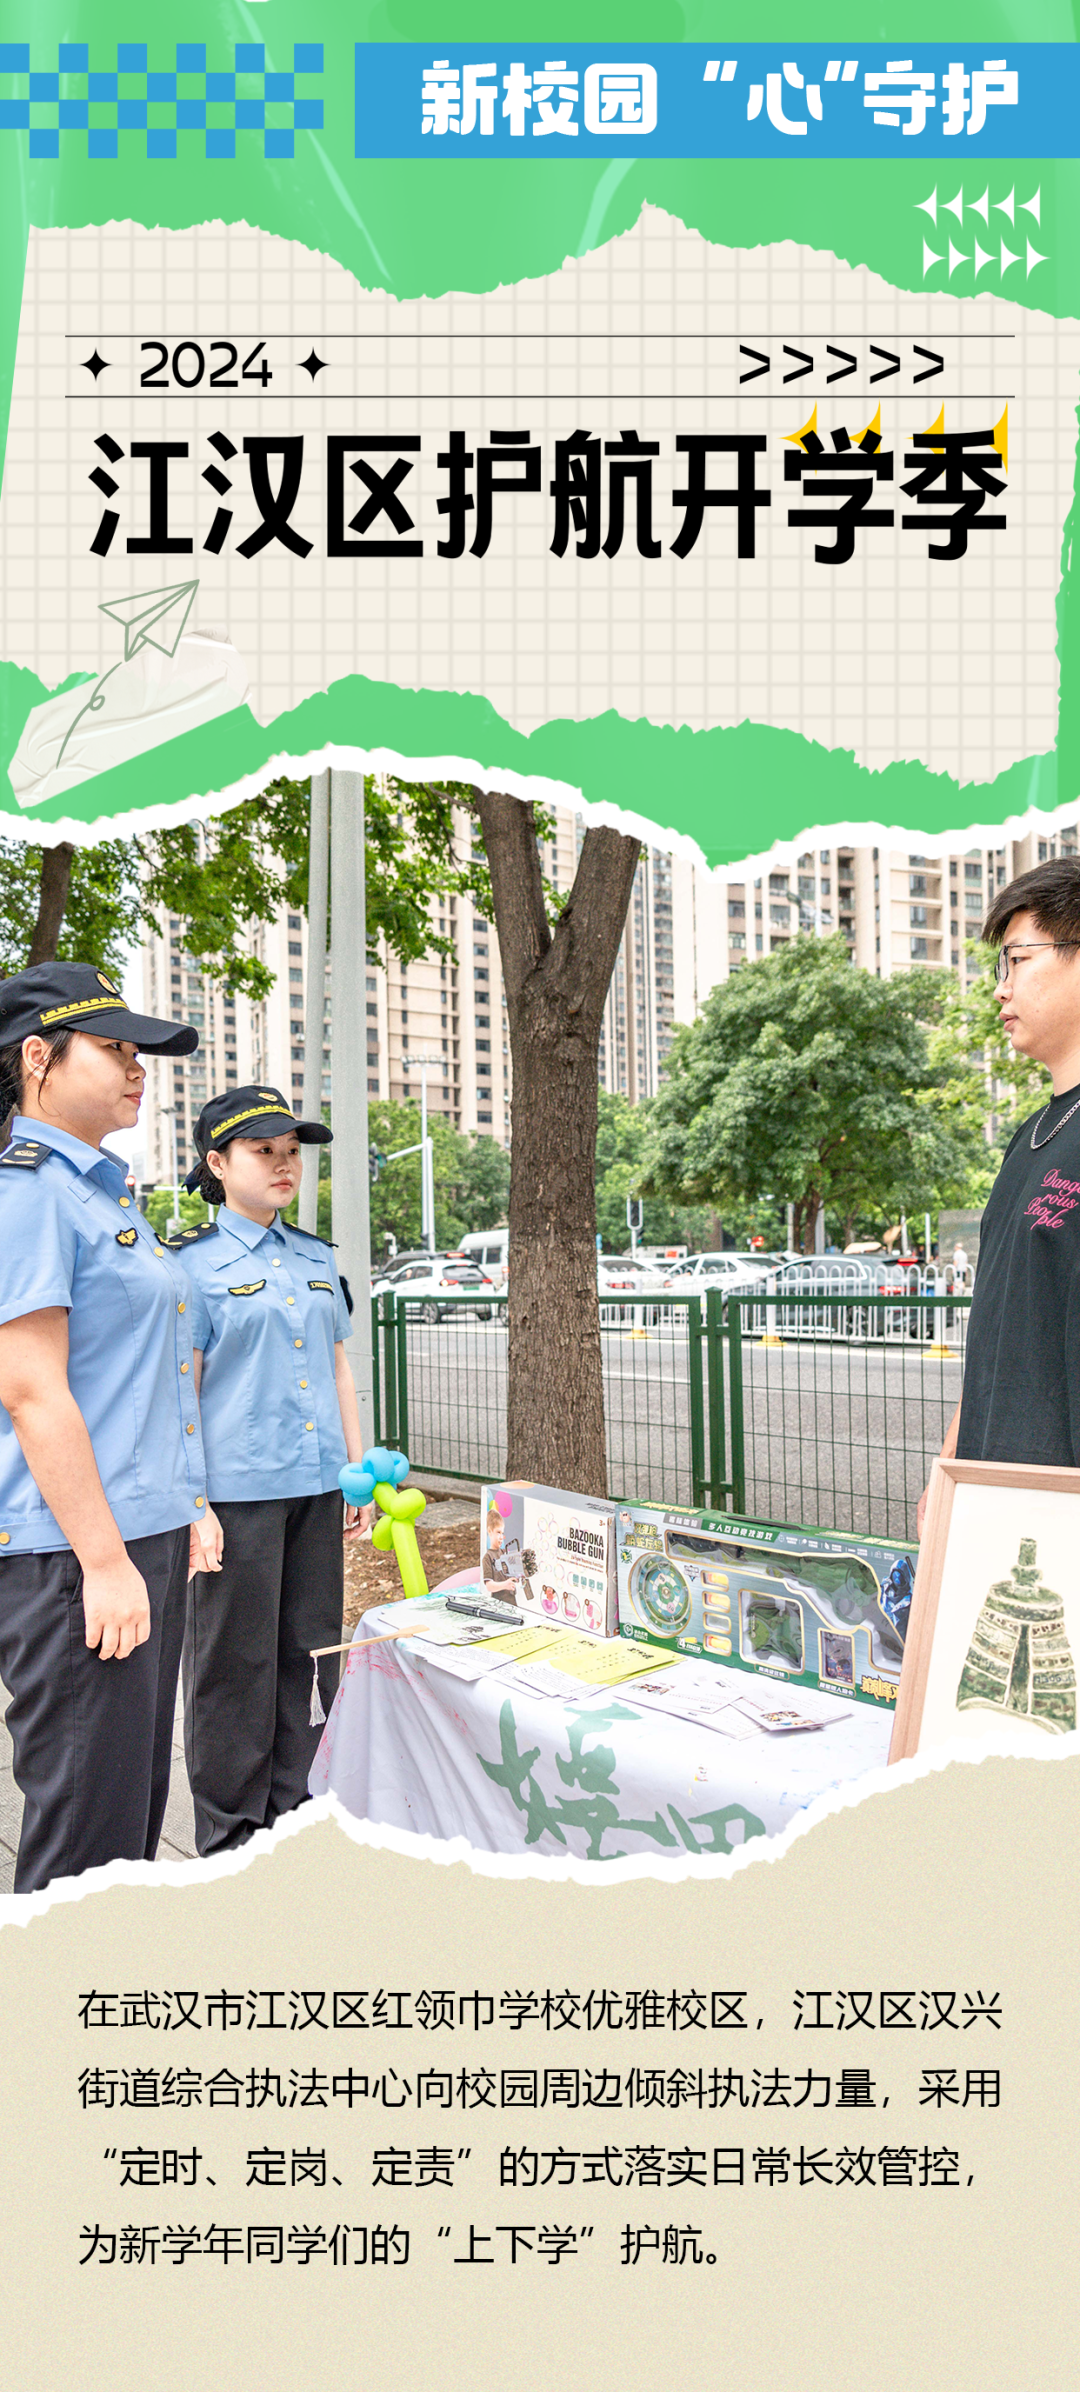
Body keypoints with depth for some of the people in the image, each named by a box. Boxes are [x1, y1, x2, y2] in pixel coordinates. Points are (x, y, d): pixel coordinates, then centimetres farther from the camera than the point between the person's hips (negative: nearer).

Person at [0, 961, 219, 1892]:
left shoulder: (104, 1192, 16)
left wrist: (186, 1504, 20)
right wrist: (105, 1562, -20)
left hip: (143, 1540, 10)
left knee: (134, 1809, 18)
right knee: (87, 1829, -1)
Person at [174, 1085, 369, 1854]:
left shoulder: (317, 1258, 13)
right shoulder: (193, 1262, -5)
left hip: (316, 1483, 6)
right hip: (238, 1488, -6)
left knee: (311, 1649, 12)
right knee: (236, 1661, 4)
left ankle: (298, 1811, 27)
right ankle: (231, 1835, 18)